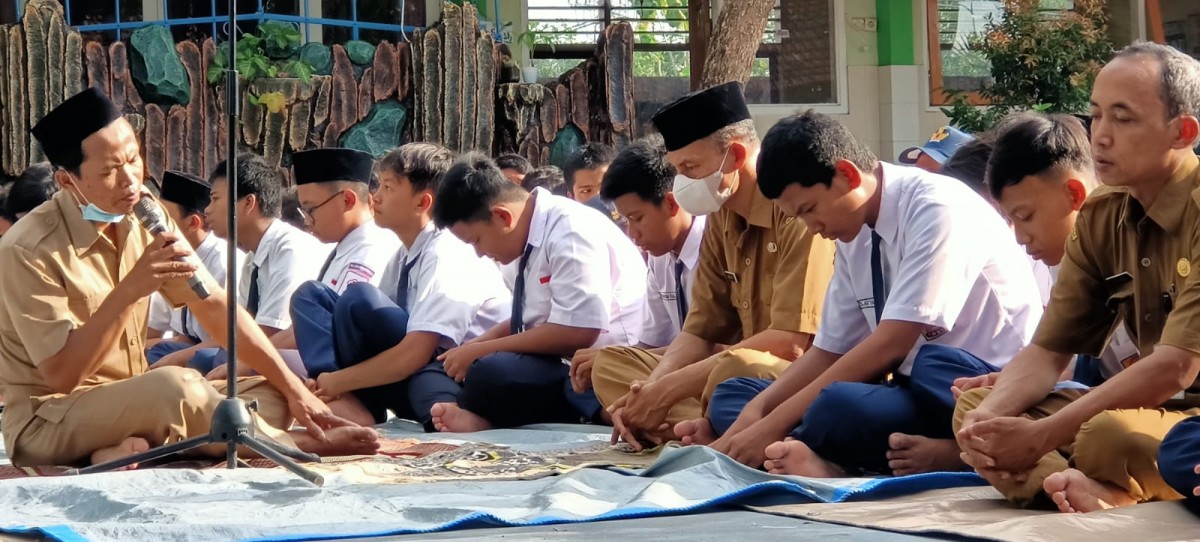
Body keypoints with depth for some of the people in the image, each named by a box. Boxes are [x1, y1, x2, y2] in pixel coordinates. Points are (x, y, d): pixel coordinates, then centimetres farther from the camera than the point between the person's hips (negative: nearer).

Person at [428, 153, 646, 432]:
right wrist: (475, 346, 4)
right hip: (563, 366, 10)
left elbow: (575, 332, -23)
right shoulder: (534, 235, 9)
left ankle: (479, 420, -7)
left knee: (491, 372, -31)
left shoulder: (570, 233, -17)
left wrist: (480, 352, -15)